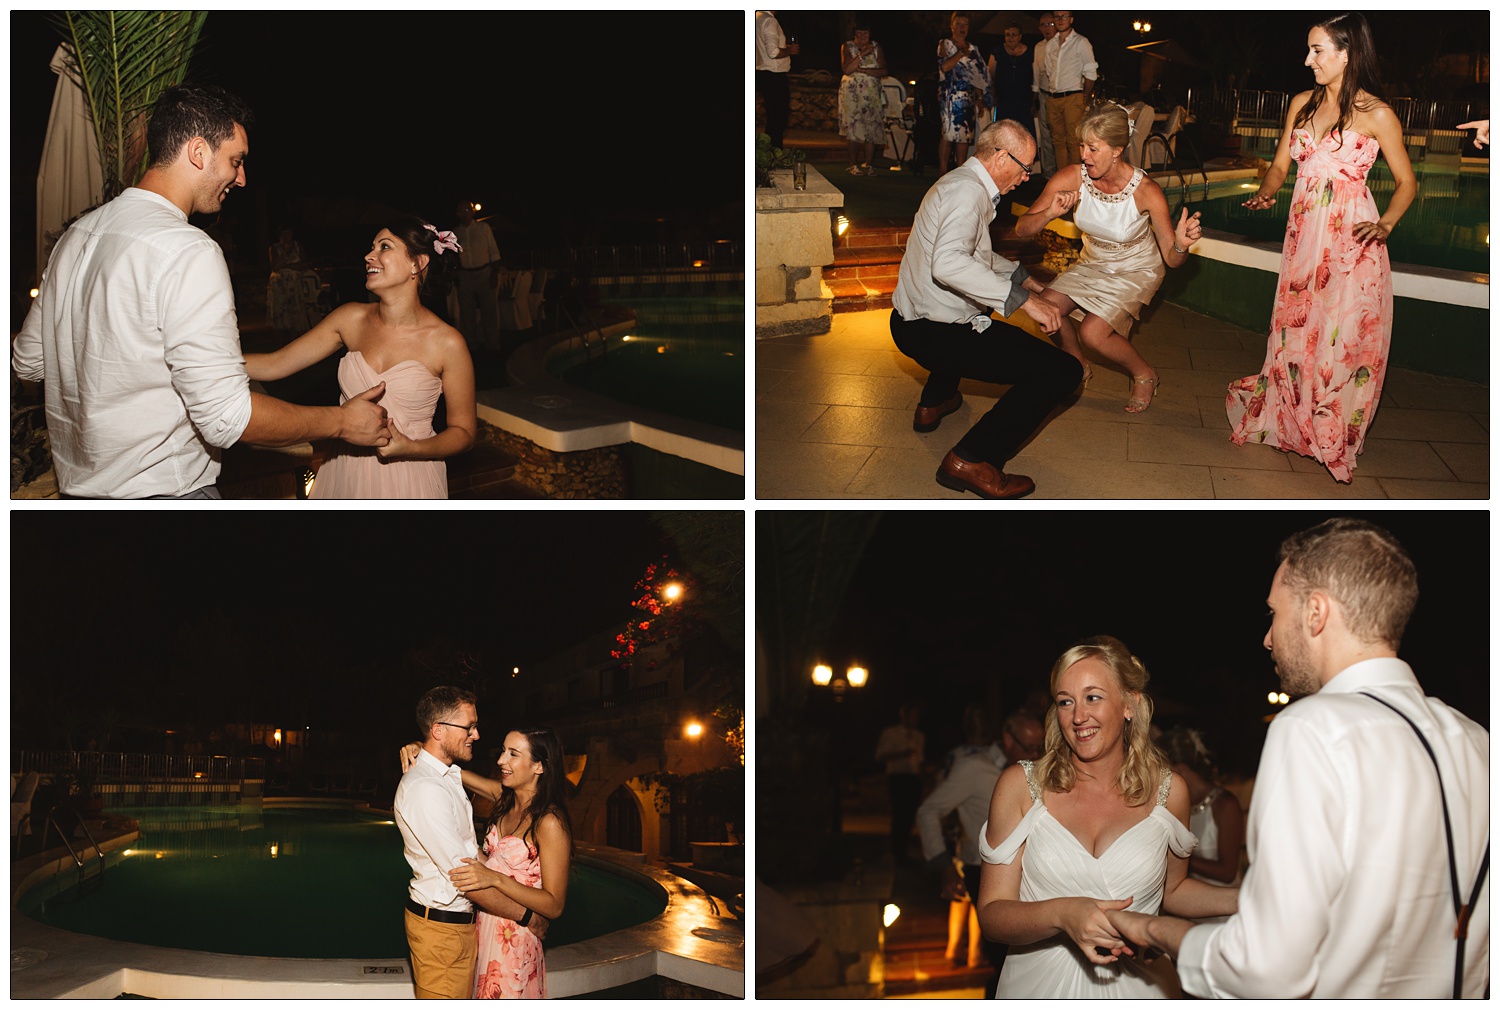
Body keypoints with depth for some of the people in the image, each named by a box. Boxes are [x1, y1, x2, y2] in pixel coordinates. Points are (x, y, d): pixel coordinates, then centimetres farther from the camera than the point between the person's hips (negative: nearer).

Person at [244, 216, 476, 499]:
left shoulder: (447, 344, -14)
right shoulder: (351, 319, -3)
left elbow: (463, 431, -7)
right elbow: (274, 365, -2)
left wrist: (410, 448, -24)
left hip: (408, 479, -4)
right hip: (345, 474, 4)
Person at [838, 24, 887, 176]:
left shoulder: (876, 48, 8)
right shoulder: (847, 47, 3)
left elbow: (883, 71, -1)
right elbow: (847, 69, -11)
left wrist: (864, 70, -13)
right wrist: (862, 54, -16)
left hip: (872, 92, 2)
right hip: (852, 92, -2)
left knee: (871, 127, -5)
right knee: (853, 128, -8)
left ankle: (868, 164, -3)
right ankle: (853, 164, -4)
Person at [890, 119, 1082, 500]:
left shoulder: (958, 182, 15)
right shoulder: (967, 191, -19)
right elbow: (947, 263, -36)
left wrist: (1023, 277, 28)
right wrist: (1021, 297, -35)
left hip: (911, 322, 11)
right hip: (935, 335, -11)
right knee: (1063, 370, -16)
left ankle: (934, 402, 40)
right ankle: (971, 460, -17)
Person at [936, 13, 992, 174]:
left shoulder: (973, 48, 17)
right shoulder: (945, 44, 3)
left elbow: (980, 73, 17)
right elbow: (944, 67, -12)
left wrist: (980, 95, 8)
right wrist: (961, 53, -13)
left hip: (969, 96, 5)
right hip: (951, 93, -5)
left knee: (966, 132, 2)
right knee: (948, 132, -11)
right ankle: (943, 169, -7)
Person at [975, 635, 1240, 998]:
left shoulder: (1168, 791, -3)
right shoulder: (1020, 786, -8)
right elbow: (992, 913, -10)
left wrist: (1245, 899, -3)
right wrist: (1061, 914, -27)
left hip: (1135, 986, 1)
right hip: (1040, 984, -1)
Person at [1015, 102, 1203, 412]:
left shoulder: (1146, 191, -30)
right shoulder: (1071, 179, -24)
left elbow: (1172, 259, -22)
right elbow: (1022, 230, -24)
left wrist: (1181, 244, -45)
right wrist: (1049, 214, -44)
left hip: (1137, 270, -4)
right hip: (1093, 263, 4)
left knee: (1092, 332, -22)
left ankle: (1145, 375, 9)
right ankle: (1078, 366, 13)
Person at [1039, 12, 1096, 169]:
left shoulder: (1081, 42, 1)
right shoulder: (1049, 45, 16)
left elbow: (1090, 73, -1)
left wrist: (1085, 99, -5)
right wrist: (1048, 95, 10)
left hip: (1073, 97, -5)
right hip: (1052, 99, 5)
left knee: (1073, 141, -11)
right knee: (1058, 140, 6)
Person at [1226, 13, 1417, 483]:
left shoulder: (1376, 114, -7)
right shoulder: (1302, 104, 8)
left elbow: (1406, 182, -2)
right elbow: (1281, 164, 14)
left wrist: (1385, 224, -18)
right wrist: (1265, 193, -8)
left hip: (1351, 239, -5)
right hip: (1304, 232, 5)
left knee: (1344, 338, -1)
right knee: (1296, 332, 10)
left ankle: (1336, 439, 15)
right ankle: (1293, 422, 29)